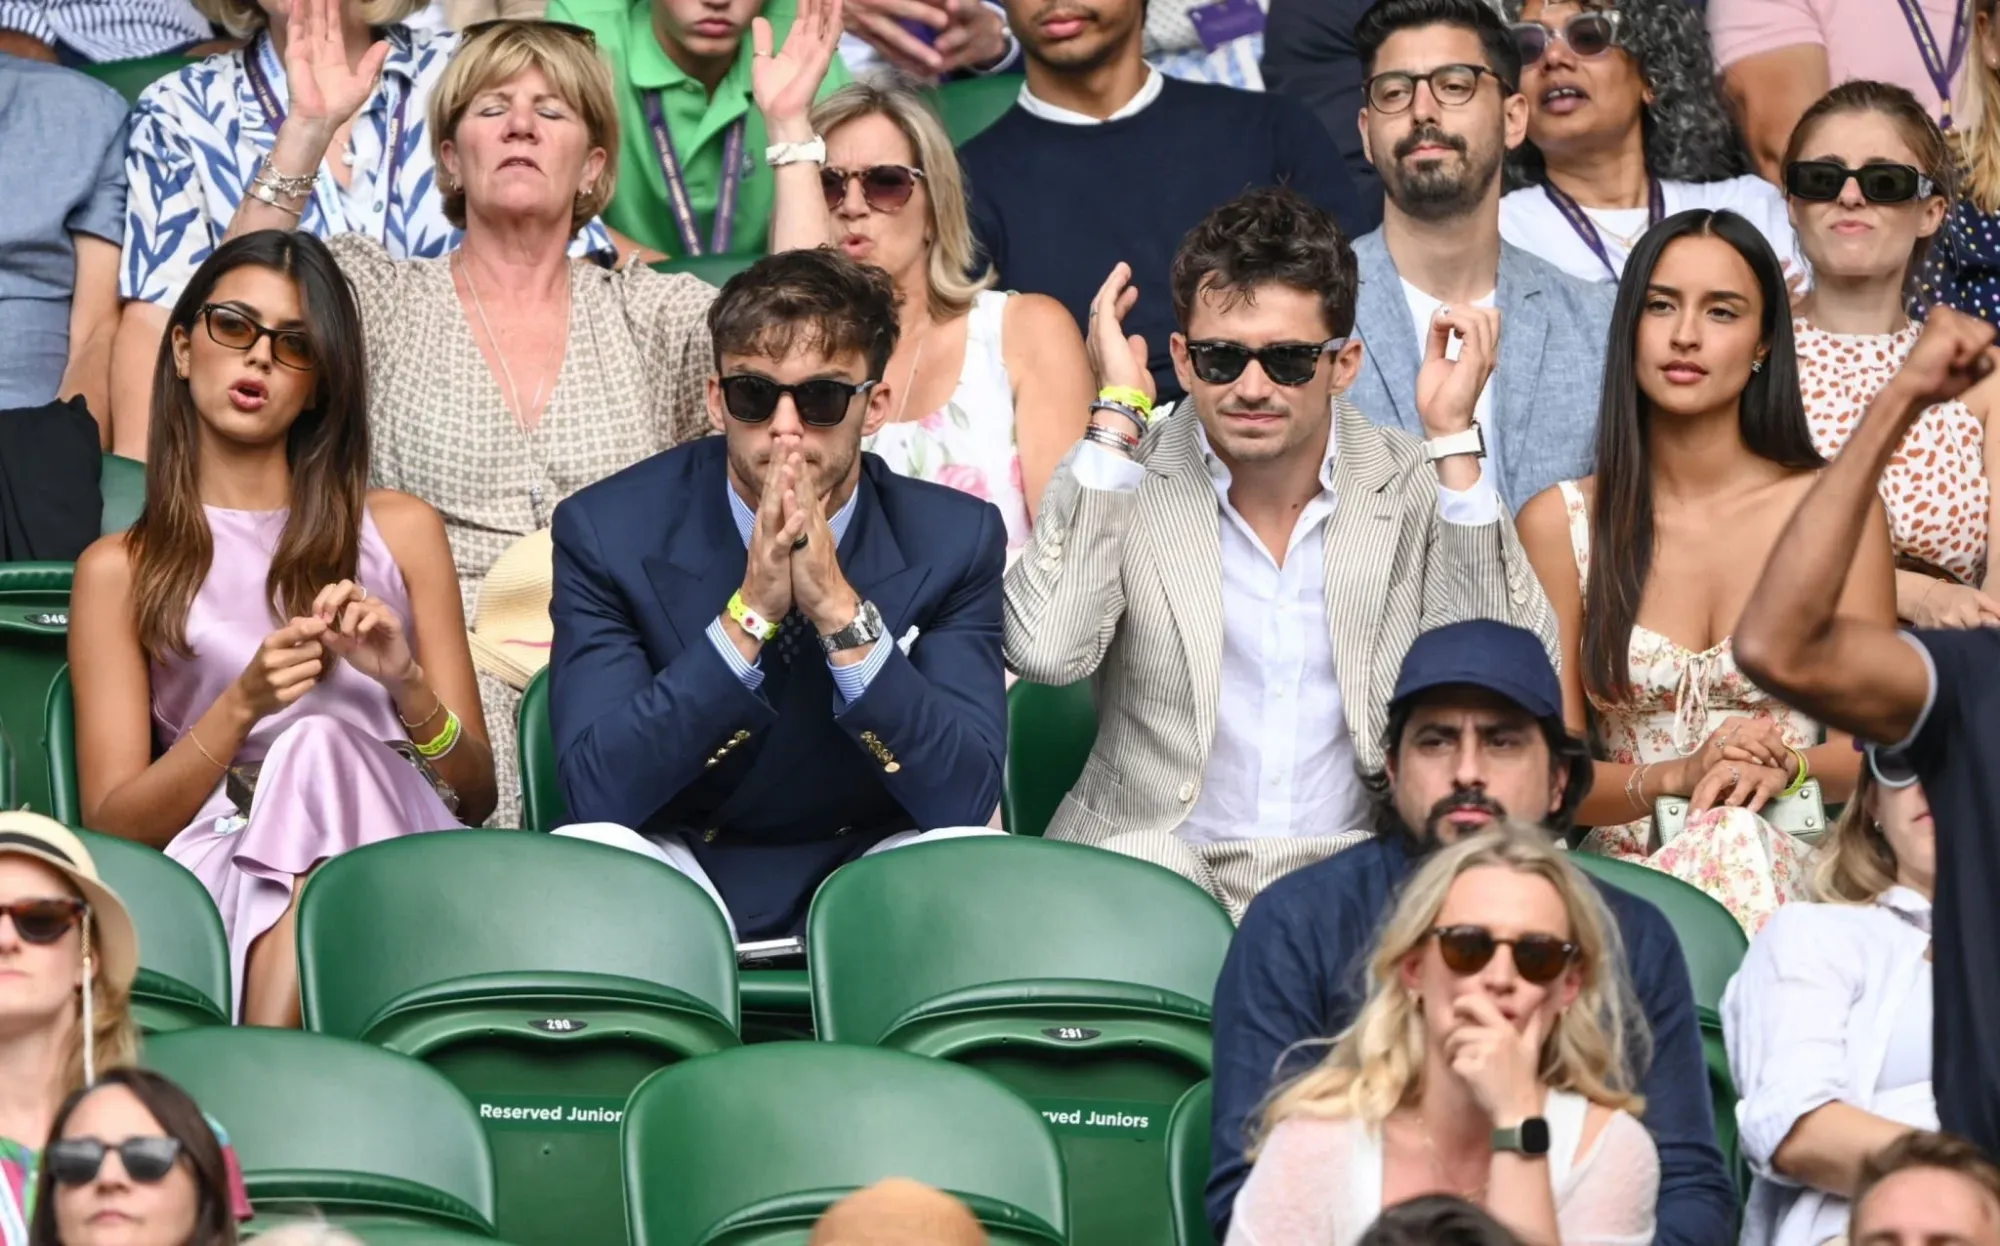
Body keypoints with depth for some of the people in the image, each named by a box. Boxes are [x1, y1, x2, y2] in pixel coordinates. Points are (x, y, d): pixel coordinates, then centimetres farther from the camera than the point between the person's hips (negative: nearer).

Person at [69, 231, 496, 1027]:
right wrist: (241, 707, -10)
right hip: (218, 864, -1)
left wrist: (407, 684, -5)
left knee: (323, 746, -34)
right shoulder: (120, 571, 17)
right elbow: (113, 824, 6)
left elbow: (475, 795, 16)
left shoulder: (398, 532, 21)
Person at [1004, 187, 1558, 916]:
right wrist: (1118, 413, -10)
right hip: (1164, 869, -2)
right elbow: (1045, 652, -16)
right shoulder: (1123, 480, 3)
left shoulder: (1419, 486, 5)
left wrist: (1453, 437, -11)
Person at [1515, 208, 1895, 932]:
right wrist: (1673, 778, -15)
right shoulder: (1558, 525, 7)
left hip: (1792, 867, 0)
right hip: (1622, 867, 0)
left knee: (1735, 838, -39)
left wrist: (1788, 768, -16)